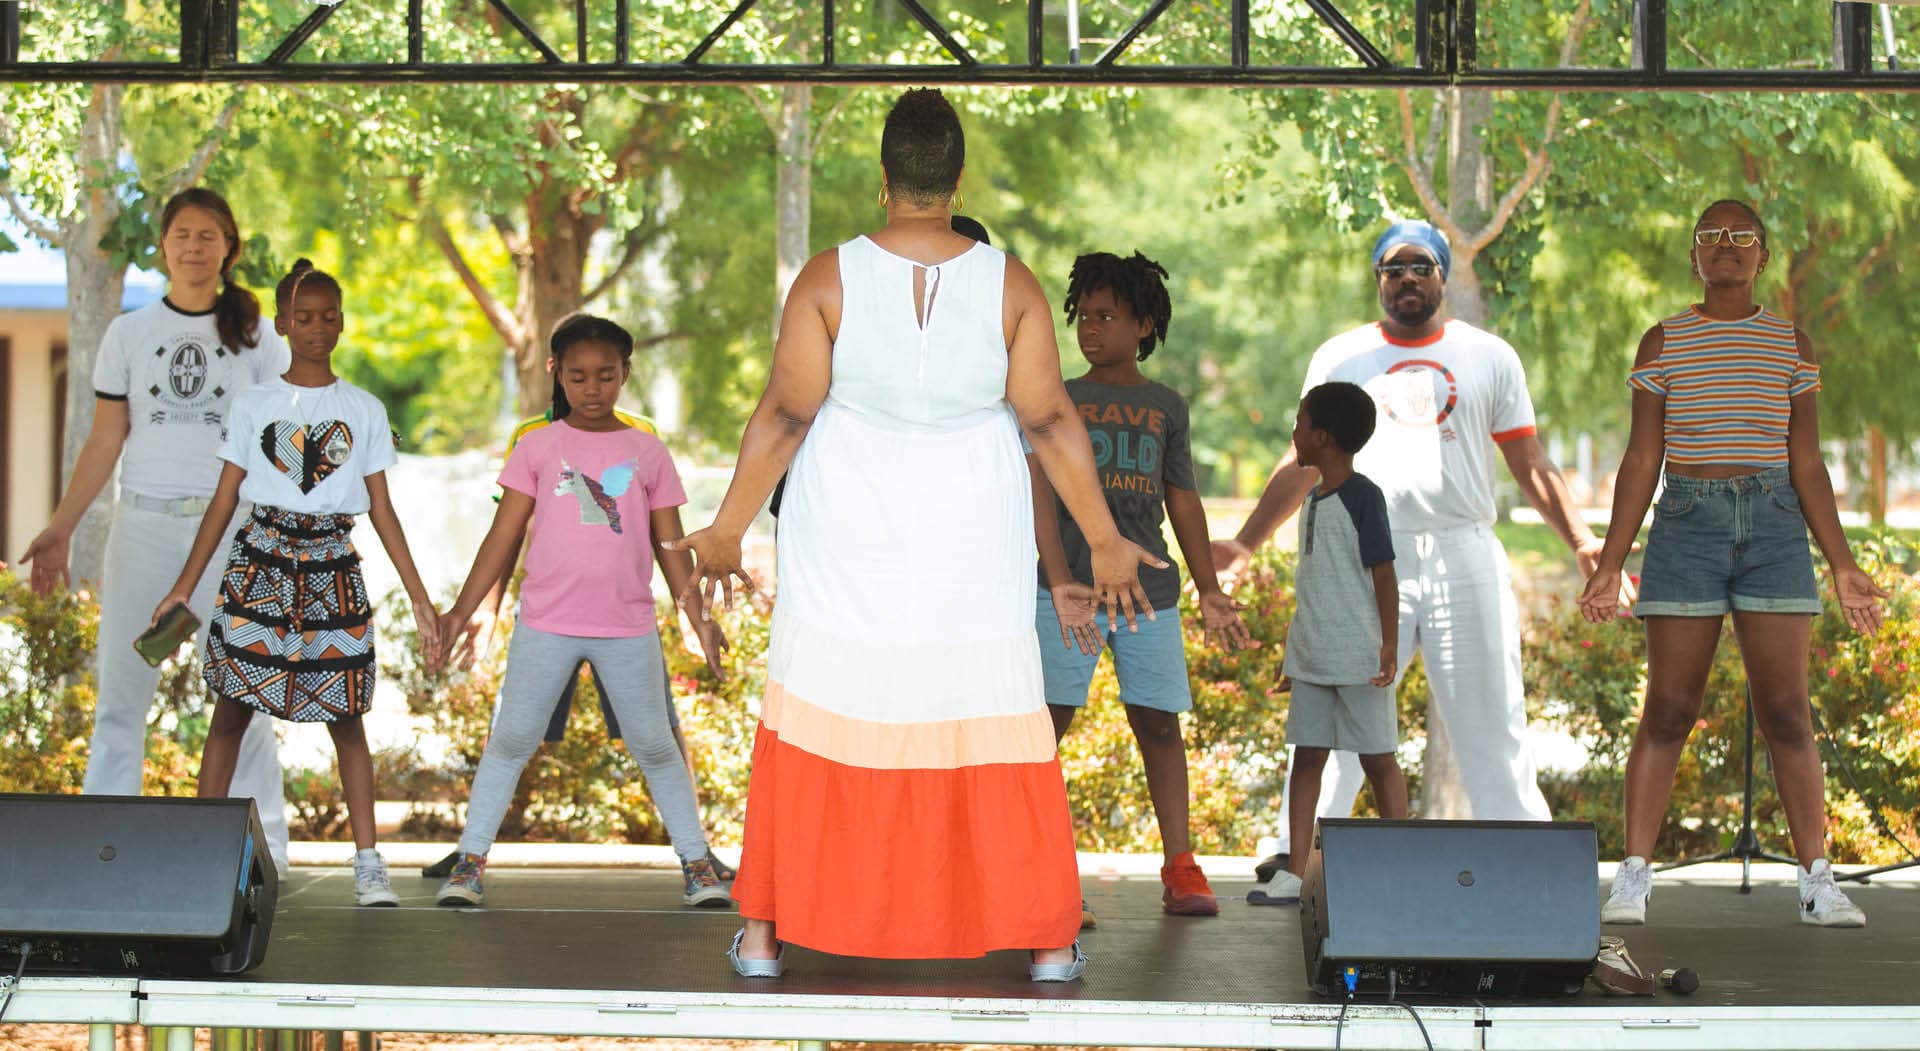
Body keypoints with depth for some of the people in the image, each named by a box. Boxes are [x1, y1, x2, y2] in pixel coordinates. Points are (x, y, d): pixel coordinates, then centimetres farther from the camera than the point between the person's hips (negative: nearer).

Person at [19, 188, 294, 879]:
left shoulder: (257, 337, 8)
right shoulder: (128, 334, 11)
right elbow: (104, 443, 10)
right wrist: (60, 528, 1)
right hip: (142, 524, 2)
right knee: (120, 687, -1)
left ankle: (262, 846, 2)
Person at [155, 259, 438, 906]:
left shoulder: (365, 411, 8)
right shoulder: (254, 404, 6)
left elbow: (382, 510, 9)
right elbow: (224, 500, 7)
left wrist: (419, 597, 4)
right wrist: (184, 586, 3)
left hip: (332, 567, 0)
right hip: (259, 562, 0)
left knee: (346, 718, 1)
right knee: (231, 708, -1)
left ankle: (368, 865, 3)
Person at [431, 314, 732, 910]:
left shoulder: (648, 453, 6)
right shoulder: (538, 448, 4)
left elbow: (670, 546, 10)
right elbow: (504, 534, 4)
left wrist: (699, 617, 4)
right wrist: (461, 611, 0)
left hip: (629, 629, 0)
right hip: (545, 625, 0)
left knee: (655, 748, 7)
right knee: (510, 741, 4)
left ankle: (696, 863, 14)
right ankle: (470, 861, 12)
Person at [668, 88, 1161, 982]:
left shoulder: (829, 279, -10)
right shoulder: (1010, 285, -8)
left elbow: (784, 416, -8)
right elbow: (1050, 422, -5)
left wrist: (726, 532, 2)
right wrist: (1105, 543, 4)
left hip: (845, 551, 0)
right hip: (971, 555, 0)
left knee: (810, 738, 10)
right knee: (1000, 737, 8)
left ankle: (766, 933, 15)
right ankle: (1046, 941, 13)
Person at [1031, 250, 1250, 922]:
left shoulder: (1167, 406, 15)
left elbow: (1182, 501, 17)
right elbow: (1038, 488, -4)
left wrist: (1210, 590, 11)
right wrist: (1060, 581, -17)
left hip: (1150, 589, 2)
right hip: (1068, 588, -2)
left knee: (1159, 723, 3)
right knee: (1047, 722, -8)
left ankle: (1180, 869, 11)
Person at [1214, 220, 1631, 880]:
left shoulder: (1490, 356, 11)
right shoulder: (1340, 358, 12)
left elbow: (1531, 466, 10)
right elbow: (1305, 463, 14)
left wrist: (1581, 542, -2)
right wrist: (1245, 544, 6)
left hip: (1466, 558, 0)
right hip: (1368, 560, 0)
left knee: (1488, 715, 1)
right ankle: (1301, 853, 1)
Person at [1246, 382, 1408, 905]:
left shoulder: (1362, 496, -10)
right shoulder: (1314, 499, 14)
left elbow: (1383, 574, -13)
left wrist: (1389, 644, -20)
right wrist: (1295, 650, 22)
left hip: (1359, 657, -8)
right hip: (1313, 657, 8)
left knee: (1377, 758, 0)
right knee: (1307, 755, 4)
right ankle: (1295, 872, 4)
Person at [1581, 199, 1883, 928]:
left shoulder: (1791, 343, 11)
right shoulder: (1664, 342, 8)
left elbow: (1807, 463, 10)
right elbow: (1641, 461, 7)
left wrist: (1842, 566, 4)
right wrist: (1608, 566, 1)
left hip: (1774, 527, 1)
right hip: (1687, 522, -1)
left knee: (1786, 713, -2)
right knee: (1668, 710, -3)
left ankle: (1817, 883, 1)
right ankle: (1633, 879, 1)